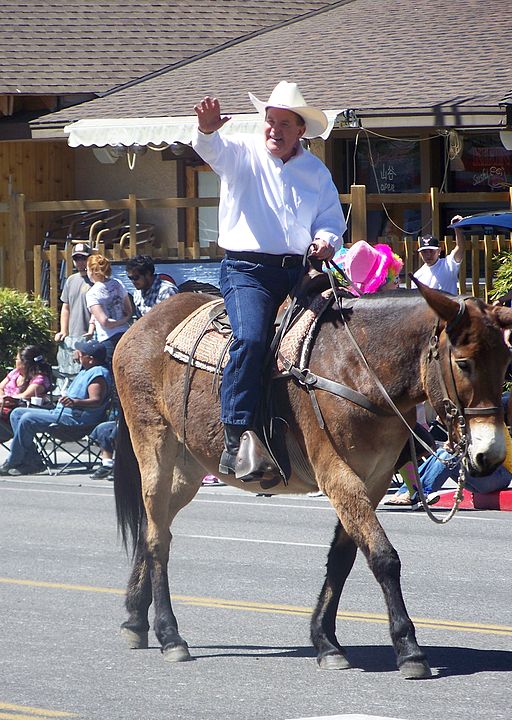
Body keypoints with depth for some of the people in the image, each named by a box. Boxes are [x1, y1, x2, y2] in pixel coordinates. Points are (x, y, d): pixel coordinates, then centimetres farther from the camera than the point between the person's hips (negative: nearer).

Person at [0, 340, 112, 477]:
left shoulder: (98, 373, -11)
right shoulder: (85, 371, 23)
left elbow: (97, 400, -26)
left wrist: (74, 403, -40)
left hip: (76, 419, -12)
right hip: (59, 413, 12)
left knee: (27, 419, -26)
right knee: (17, 413, 6)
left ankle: (12, 463, -14)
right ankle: (32, 461, -8)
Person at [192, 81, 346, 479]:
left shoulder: (316, 171, 16)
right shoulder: (241, 153, 6)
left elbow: (332, 219, 19)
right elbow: (210, 147, -16)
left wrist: (326, 240, -6)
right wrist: (207, 128, -41)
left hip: (298, 271, 4)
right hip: (246, 269, -4)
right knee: (251, 338, -28)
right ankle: (236, 441, -30)